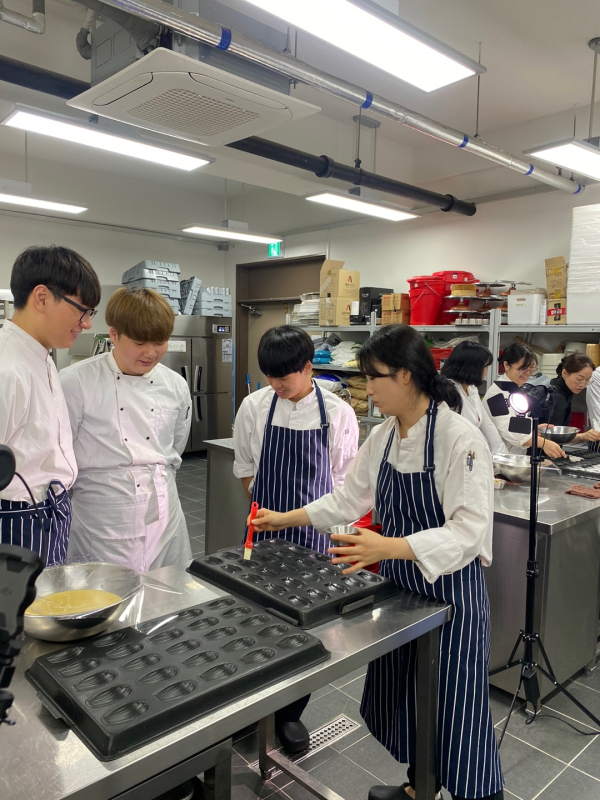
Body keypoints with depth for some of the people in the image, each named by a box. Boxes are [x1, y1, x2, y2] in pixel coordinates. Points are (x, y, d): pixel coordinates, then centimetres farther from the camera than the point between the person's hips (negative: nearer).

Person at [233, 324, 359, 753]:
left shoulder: (338, 413, -8)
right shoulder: (255, 407, -4)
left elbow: (344, 479, 1)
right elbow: (246, 469, 7)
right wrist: (264, 512, 6)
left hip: (314, 533, -1)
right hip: (263, 529, 1)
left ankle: (291, 713, 28)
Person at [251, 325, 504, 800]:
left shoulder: (461, 439, -22)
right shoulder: (383, 437, 1)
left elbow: (468, 532, -27)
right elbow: (349, 499, 11)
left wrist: (389, 547, -38)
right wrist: (286, 519, 8)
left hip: (450, 590, -7)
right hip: (398, 583, 7)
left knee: (456, 711, 5)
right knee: (400, 694, 21)